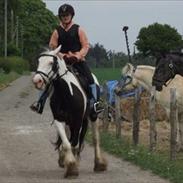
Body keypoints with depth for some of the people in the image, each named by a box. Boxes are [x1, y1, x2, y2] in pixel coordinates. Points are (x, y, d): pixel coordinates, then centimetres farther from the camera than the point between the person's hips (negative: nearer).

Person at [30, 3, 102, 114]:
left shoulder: (78, 29, 2)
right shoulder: (57, 31, 6)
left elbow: (86, 46, -1)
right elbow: (52, 47, 4)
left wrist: (78, 55, -18)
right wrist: (61, 55, -14)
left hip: (78, 60, -1)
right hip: (62, 60, 1)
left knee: (90, 79, -18)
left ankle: (94, 102, -10)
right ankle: (40, 104, -5)